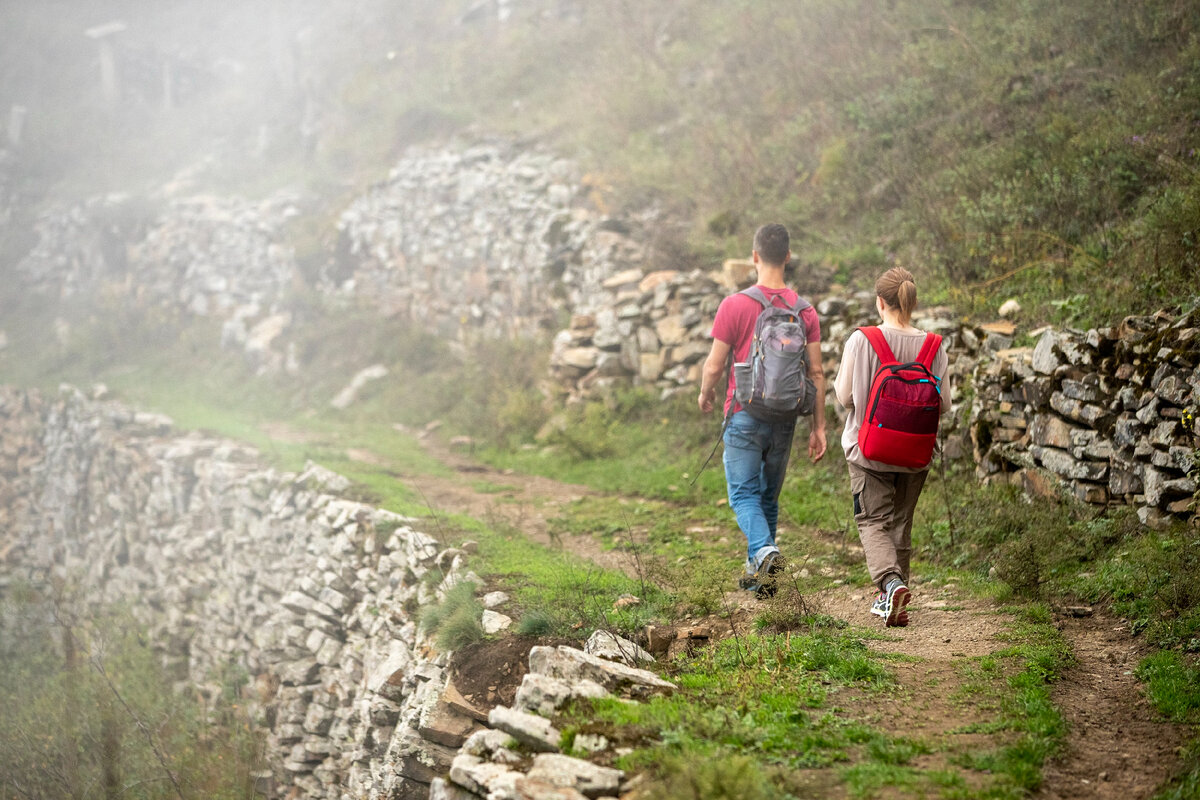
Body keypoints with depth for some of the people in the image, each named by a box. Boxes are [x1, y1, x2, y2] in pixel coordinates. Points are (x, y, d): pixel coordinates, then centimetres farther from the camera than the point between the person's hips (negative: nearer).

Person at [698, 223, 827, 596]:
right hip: (784, 417, 4)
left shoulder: (734, 305, -10)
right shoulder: (805, 310, 1)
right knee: (768, 494, 16)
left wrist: (705, 394, 15)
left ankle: (764, 551, -26)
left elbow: (714, 366, -6)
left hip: (745, 414, -4)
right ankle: (757, 572, 21)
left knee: (744, 494, 0)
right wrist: (818, 427, 6)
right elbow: (816, 374, 0)